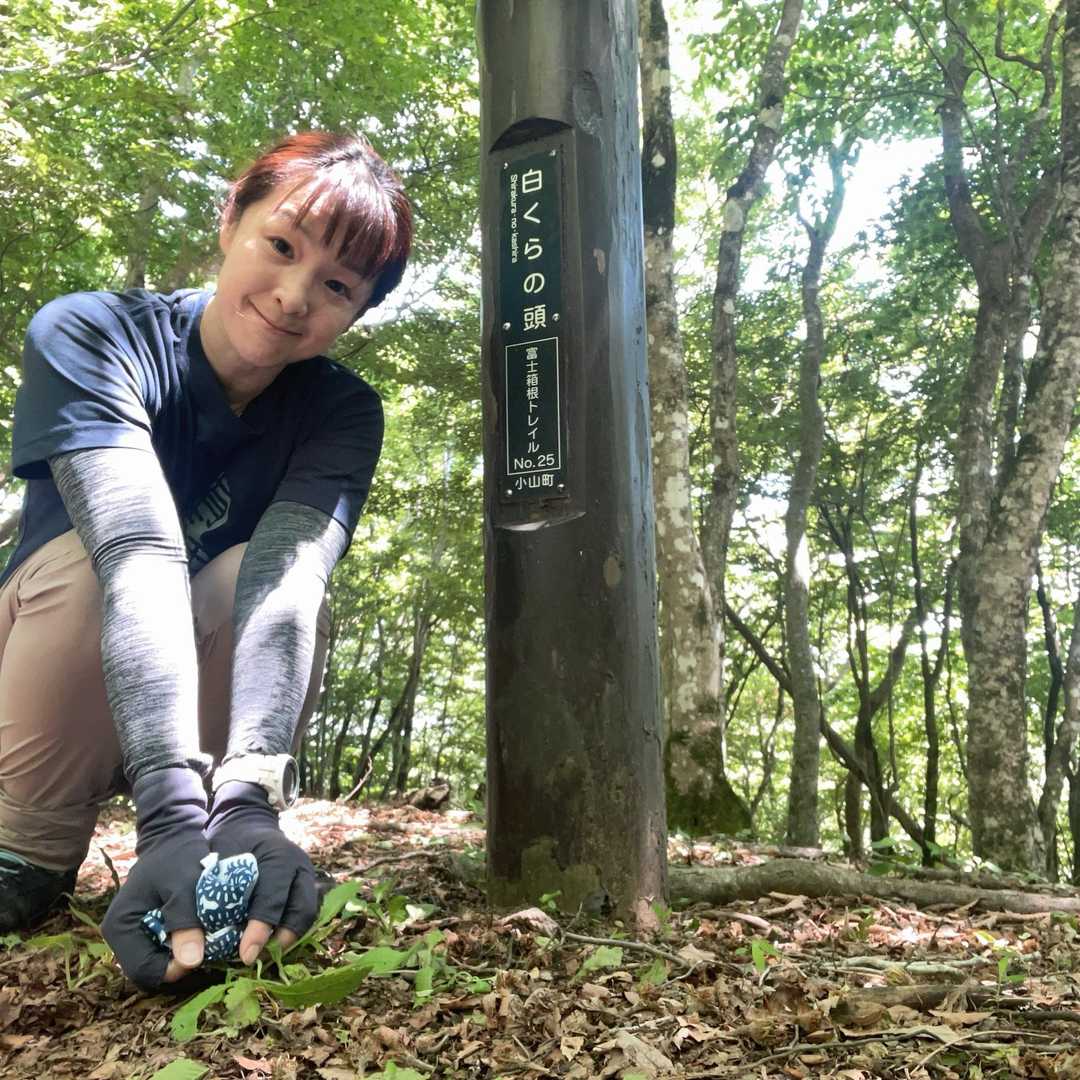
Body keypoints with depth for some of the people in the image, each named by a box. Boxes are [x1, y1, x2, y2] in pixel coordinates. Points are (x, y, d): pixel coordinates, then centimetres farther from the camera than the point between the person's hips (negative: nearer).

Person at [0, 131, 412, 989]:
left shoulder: (343, 414, -14)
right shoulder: (90, 337, -21)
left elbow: (288, 579, -32)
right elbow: (140, 558, -38)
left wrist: (247, 800, -48)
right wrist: (172, 814, -48)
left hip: (214, 709, 1)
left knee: (253, 577, -28)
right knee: (90, 557, -30)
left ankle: (225, 844, -11)